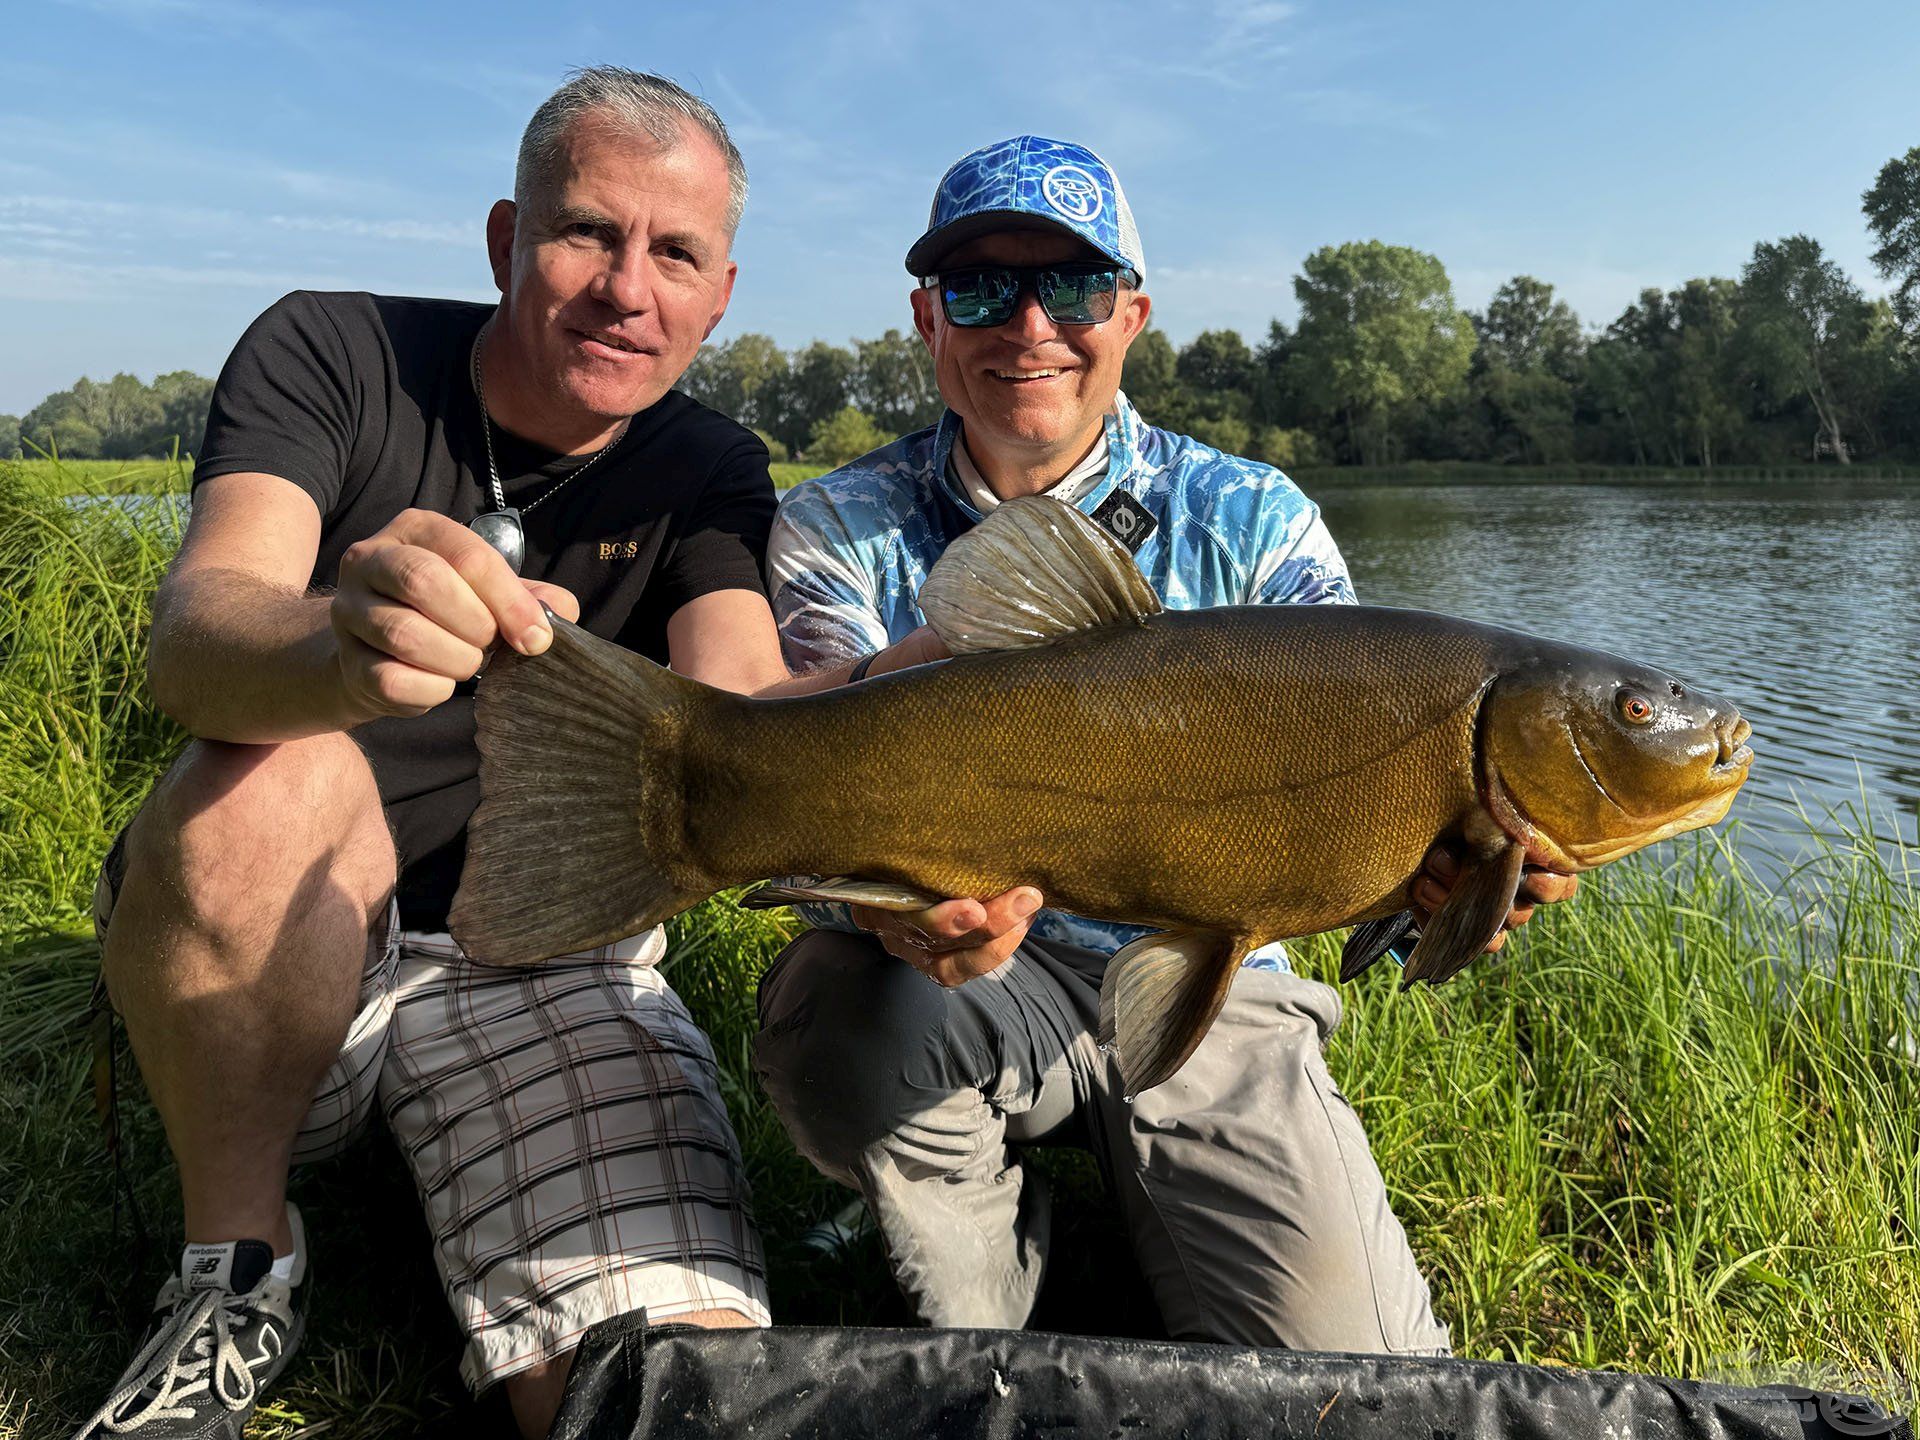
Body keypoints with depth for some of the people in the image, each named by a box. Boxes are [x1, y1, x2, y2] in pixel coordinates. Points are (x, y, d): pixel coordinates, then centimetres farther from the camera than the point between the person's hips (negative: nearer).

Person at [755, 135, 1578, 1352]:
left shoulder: (1252, 521, -1)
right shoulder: (840, 529, -1)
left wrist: (1427, 858, -38)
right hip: (962, 981, 1)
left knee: (1346, 1365, -14)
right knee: (840, 997, -34)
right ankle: (969, 1358, -2)